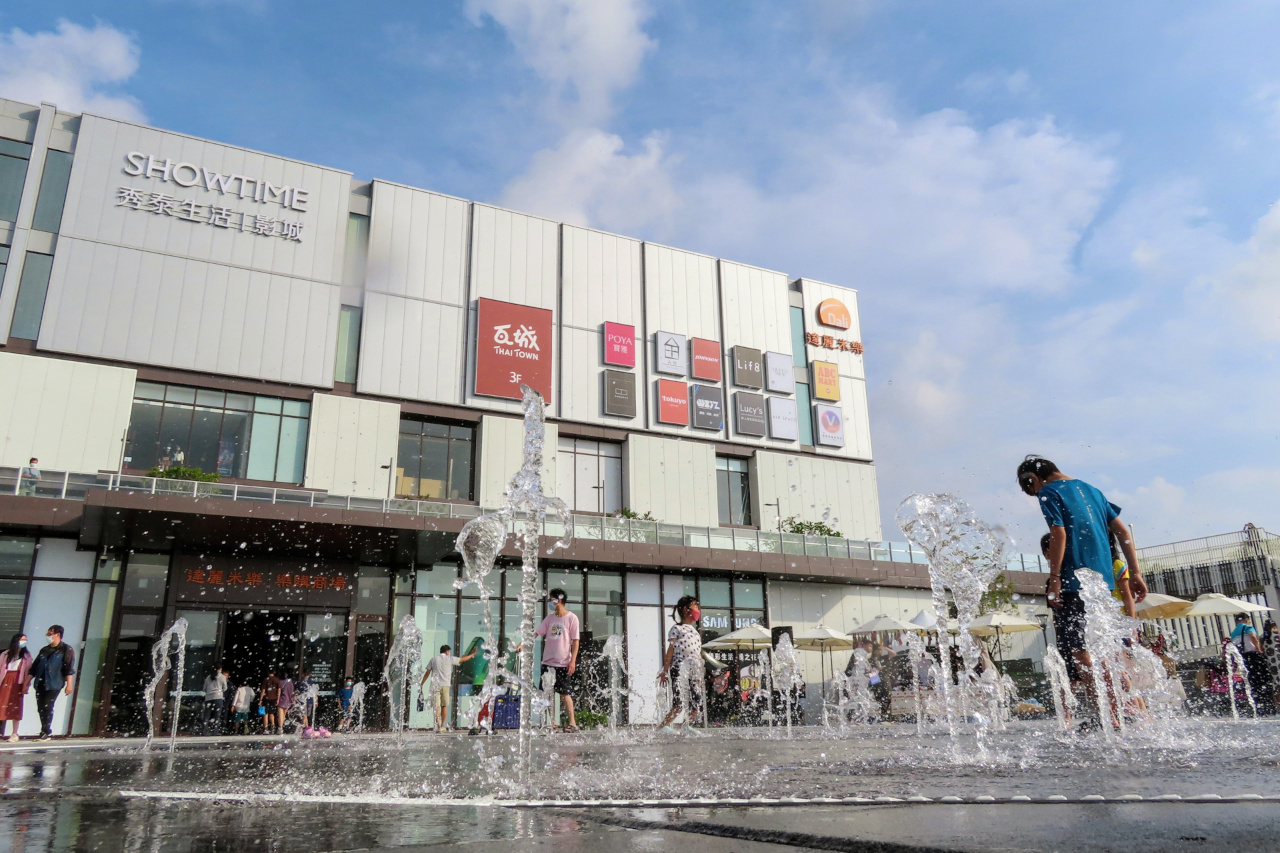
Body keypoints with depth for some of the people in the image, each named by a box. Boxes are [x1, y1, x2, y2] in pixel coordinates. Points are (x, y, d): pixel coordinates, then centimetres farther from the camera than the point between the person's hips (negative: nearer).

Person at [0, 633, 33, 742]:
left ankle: (14, 734, 2)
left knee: (15, 708, -2)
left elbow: (28, 671, 2)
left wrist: (26, 685, -7)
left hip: (17, 682, -1)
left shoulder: (26, 655, 9)